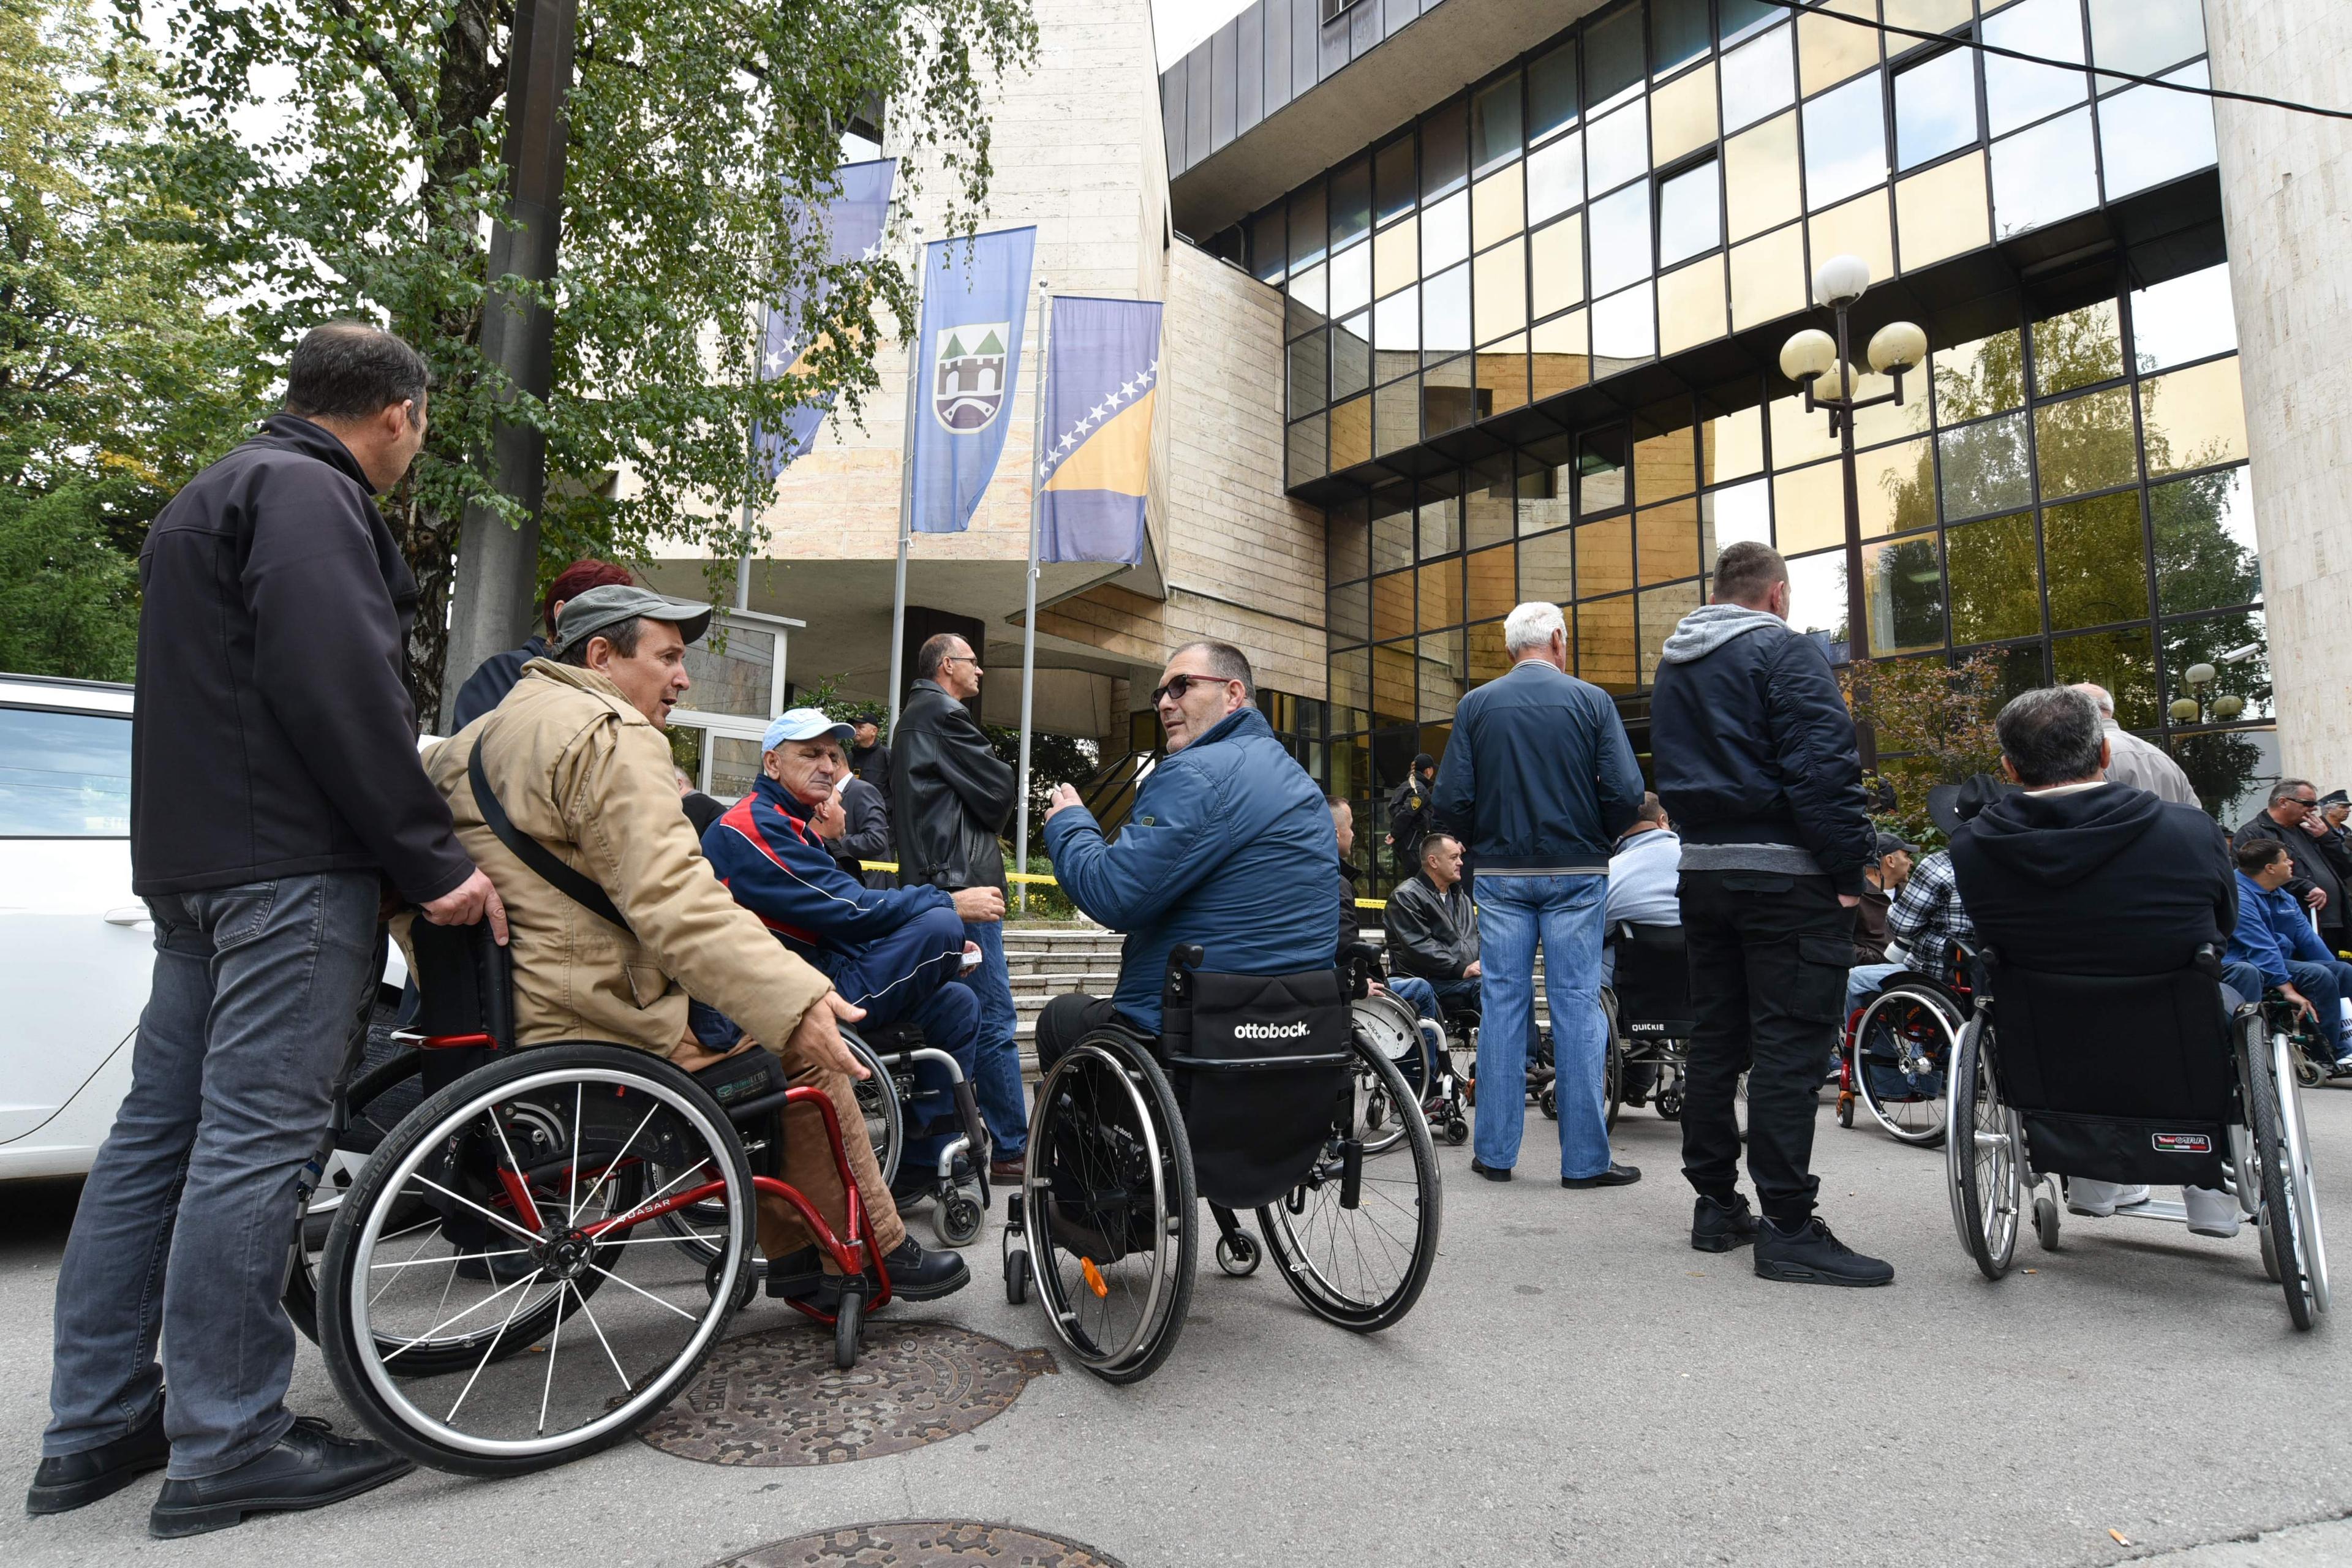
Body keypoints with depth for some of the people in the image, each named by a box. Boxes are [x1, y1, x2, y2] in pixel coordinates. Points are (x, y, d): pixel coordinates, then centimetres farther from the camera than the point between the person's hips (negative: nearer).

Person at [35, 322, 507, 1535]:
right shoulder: (311, 493, -8)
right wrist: (430, 859, -18)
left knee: (161, 1124, 11)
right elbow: (337, 688, -20)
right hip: (290, 861, -11)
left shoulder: (219, 494, 26)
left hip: (195, 856, 11)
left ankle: (95, 1428, 20)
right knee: (255, 1135, -8)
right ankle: (224, 1446, 0)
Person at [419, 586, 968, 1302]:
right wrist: (796, 1001, -33)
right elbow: (673, 901, -28)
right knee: (807, 1051, 0)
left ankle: (795, 1251, 25)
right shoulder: (610, 738, -15)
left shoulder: (480, 734, 18)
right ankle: (875, 1253, 11)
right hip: (595, 1031, -11)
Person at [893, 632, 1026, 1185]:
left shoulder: (912, 717, 24)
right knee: (995, 1019, -7)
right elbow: (998, 791, -12)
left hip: (929, 882, 11)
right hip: (962, 880, -11)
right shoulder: (942, 714, -9)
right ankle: (1013, 1149, -2)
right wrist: (988, 824, 9)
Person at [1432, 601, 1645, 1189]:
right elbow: (1626, 793, -9)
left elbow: (1449, 800, -6)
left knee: (1502, 1002, 7)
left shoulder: (1475, 705, 2)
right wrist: (1597, 840, 9)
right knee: (1577, 1005, 3)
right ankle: (1585, 1157, 8)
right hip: (1576, 874, -1)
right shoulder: (1591, 701, -1)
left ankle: (1495, 1151, 12)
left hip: (1501, 874, 2)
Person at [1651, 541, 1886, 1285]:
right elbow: (1825, 766, -17)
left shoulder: (1672, 667, 16)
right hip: (1785, 875, -7)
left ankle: (1715, 1204, 20)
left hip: (1702, 870, 8)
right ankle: (1788, 1227, -1)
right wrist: (1849, 869, -14)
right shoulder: (1785, 650, -9)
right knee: (1789, 1044, -4)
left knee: (1714, 1037, 12)